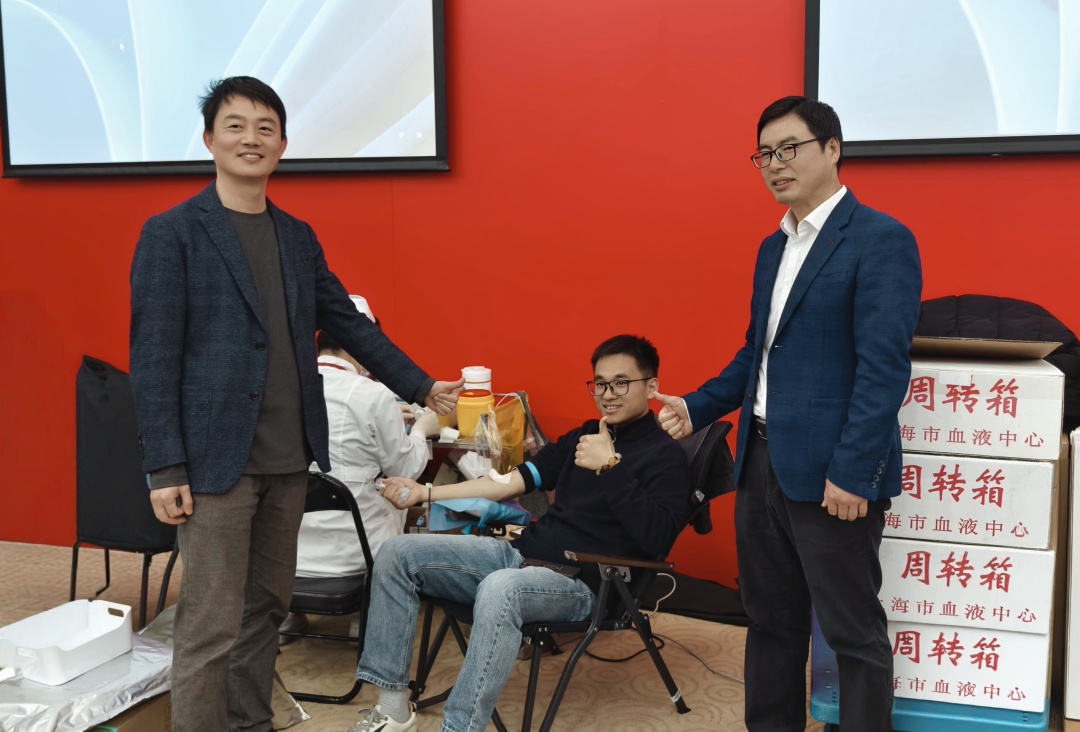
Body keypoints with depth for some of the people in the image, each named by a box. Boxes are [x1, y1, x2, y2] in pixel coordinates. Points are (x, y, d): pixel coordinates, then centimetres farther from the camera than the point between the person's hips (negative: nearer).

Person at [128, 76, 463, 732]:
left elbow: (349, 323, 18)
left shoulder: (298, 237, 13)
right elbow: (154, 355, -8)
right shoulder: (171, 233, -4)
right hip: (215, 459, -6)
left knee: (267, 609, 14)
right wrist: (165, 468, -12)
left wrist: (424, 388, 14)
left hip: (288, 459, 6)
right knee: (212, 624, -3)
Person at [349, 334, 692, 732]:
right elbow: (514, 480, 18)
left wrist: (610, 466, -23)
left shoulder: (666, 457, -4)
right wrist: (425, 493, 13)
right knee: (398, 553, -4)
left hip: (580, 581, -8)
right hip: (520, 553, 8)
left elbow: (656, 538, -20)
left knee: (499, 590, -41)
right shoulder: (584, 435, 18)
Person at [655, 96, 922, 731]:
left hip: (830, 473, -8)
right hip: (762, 462, 8)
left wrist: (852, 472, -20)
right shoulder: (774, 247, 15)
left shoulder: (880, 239, -10)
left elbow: (884, 366, -17)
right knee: (771, 619, 17)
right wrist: (697, 409, 11)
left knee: (854, 632, 6)